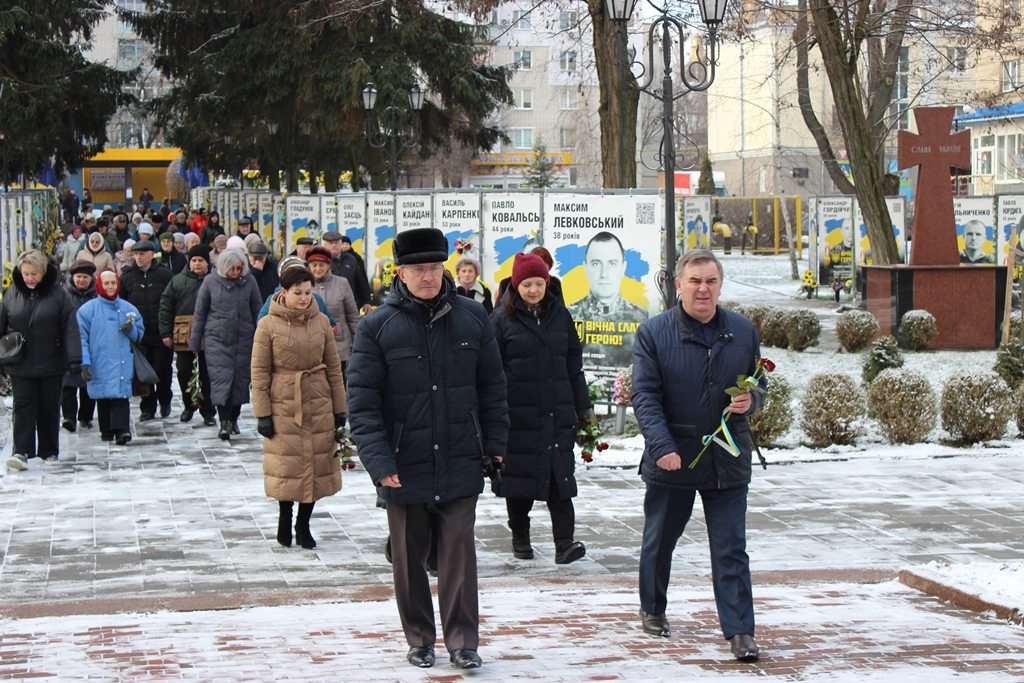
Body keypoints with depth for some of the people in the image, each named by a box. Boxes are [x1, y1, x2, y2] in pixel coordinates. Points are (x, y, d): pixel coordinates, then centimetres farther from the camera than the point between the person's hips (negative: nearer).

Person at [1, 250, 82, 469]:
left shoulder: (58, 293, -7)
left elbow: (70, 328, -10)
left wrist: (74, 359, -17)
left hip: (51, 365, -1)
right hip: (20, 365, 1)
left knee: (49, 408, 9)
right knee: (23, 406, -6)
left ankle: (49, 452, 20)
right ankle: (22, 452, -9)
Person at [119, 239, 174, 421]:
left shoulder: (164, 275, -1)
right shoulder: (127, 277, 6)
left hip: (161, 332, -2)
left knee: (163, 370, 3)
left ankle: (165, 402, 24)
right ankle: (147, 408, 13)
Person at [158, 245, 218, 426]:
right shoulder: (178, 280, 9)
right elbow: (165, 306, 9)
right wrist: (165, 332, 2)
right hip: (182, 336, 2)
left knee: (207, 376, 2)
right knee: (184, 373, 9)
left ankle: (208, 411, 11)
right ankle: (189, 405, 27)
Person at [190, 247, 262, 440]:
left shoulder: (249, 282, 0)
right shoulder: (210, 282, -2)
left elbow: (257, 312, 8)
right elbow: (199, 313, 5)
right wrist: (195, 343, 7)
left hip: (243, 339, 2)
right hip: (217, 339, -2)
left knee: (240, 379, 6)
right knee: (221, 378, -11)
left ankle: (233, 419, 22)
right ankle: (224, 422, -13)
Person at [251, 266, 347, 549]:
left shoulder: (321, 322, 3)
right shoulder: (268, 325, -5)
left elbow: (334, 367, 8)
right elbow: (259, 372, -3)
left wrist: (339, 408, 7)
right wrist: (262, 413, -7)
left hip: (319, 405, 3)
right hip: (283, 406, -3)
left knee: (316, 464, 5)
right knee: (286, 465, 2)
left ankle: (303, 524, 19)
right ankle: (285, 518, 24)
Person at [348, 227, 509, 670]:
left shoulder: (472, 318, 2)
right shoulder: (377, 327, -6)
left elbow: (492, 386, 10)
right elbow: (362, 400, -8)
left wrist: (494, 443, 6)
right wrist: (378, 461, -15)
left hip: (460, 463, 1)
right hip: (404, 466, -1)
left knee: (459, 550, -1)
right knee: (409, 557, 10)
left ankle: (463, 642, 7)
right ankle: (419, 641, 24)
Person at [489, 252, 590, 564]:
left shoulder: (560, 314, 10)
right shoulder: (502, 318, 1)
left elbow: (574, 363, 15)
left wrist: (583, 407, 14)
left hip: (558, 410, 2)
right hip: (518, 412, -2)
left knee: (560, 473, -6)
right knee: (518, 474, 5)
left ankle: (564, 541, -9)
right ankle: (520, 536, 20)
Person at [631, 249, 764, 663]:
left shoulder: (742, 332, 4)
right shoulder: (653, 333, -5)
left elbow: (758, 382, 15)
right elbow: (644, 395, -10)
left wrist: (749, 402, -9)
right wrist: (662, 446, -21)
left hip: (727, 460, 1)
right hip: (671, 459, -1)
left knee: (731, 550, -2)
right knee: (659, 540, 15)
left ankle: (739, 631, 0)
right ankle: (652, 609, 37)